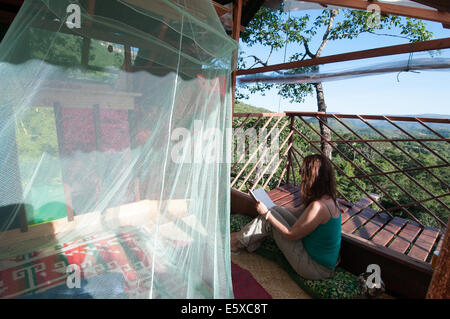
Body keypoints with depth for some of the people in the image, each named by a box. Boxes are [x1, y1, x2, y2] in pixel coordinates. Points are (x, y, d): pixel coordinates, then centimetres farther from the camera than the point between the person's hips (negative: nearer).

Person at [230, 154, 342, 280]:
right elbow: (296, 213, 11)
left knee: (269, 217, -8)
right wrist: (268, 210, 10)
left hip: (316, 268, -8)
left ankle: (239, 242, 13)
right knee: (277, 210, 4)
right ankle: (243, 236, 16)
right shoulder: (328, 198, 0)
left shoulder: (318, 207, -30)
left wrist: (267, 213, -12)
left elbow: (291, 235, -21)